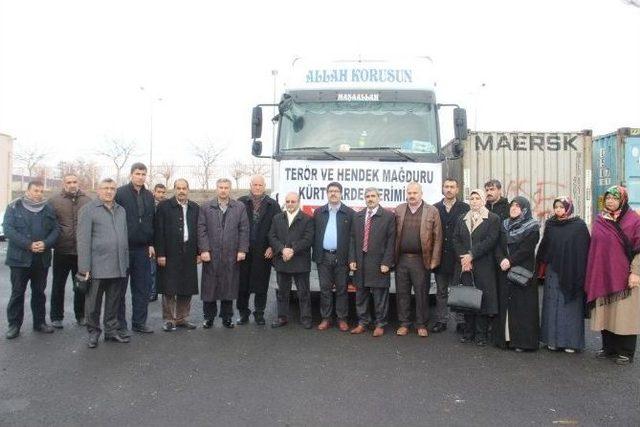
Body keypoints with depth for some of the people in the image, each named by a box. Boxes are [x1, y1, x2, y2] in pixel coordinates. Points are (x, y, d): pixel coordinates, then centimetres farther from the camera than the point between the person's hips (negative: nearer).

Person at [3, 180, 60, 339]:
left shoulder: (48, 209, 7)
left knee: (39, 291, 12)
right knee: (17, 292, 3)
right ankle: (14, 324, 13)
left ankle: (39, 322, 23)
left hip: (42, 258, 3)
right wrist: (28, 244, -20)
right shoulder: (14, 207, -1)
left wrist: (45, 243, -16)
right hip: (19, 257, -3)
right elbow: (8, 229, -11)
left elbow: (55, 229, 3)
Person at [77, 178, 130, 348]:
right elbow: (83, 240, -8)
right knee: (93, 302, 6)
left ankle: (111, 330, 25)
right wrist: (85, 267, -13)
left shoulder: (121, 210, 15)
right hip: (97, 267, -5)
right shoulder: (88, 209, -3)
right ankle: (93, 332, 20)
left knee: (114, 302, 13)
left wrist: (125, 263, 13)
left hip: (118, 267, 5)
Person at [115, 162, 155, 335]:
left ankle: (139, 322, 20)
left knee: (142, 288, 9)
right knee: (120, 289, 5)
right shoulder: (120, 193, -5)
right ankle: (120, 324, 15)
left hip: (143, 249, 5)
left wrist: (151, 244, 7)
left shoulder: (149, 196, 11)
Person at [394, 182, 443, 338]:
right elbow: (394, 234, 7)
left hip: (421, 260, -2)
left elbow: (437, 238, -2)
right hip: (401, 259, 3)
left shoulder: (432, 211, -1)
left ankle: (421, 325, 18)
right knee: (402, 293, 8)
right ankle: (404, 323, 20)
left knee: (422, 293, 5)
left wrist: (434, 260, -7)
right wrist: (393, 257, 2)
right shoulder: (399, 210, 7)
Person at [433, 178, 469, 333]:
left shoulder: (465, 208, -2)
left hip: (458, 257, -3)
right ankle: (441, 321, 20)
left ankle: (461, 321, 16)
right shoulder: (435, 208, 6)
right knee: (441, 291, 12)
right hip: (440, 257, 3)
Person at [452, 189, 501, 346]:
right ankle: (468, 333, 14)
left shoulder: (493, 219, 2)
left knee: (482, 298, -3)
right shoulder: (462, 220, 16)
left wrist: (472, 255, -13)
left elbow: (491, 240, -9)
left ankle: (481, 334, 5)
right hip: (464, 266, 4)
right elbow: (456, 239, 7)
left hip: (483, 267, -4)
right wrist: (463, 258, -8)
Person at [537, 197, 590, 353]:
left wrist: (580, 274, -11)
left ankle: (571, 341, 9)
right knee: (552, 306, 5)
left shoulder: (579, 226, -3)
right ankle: (553, 339, 13)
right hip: (553, 271, 4)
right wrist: (542, 268, 6)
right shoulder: (550, 225, 9)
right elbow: (544, 247, 12)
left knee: (570, 306, 1)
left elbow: (584, 251, -6)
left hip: (571, 273, -4)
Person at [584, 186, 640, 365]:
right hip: (602, 275, 5)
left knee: (624, 313, 1)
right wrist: (592, 274, 12)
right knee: (605, 312, 9)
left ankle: (625, 352, 13)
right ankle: (609, 348, 21)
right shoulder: (599, 220, 9)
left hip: (623, 276, -4)